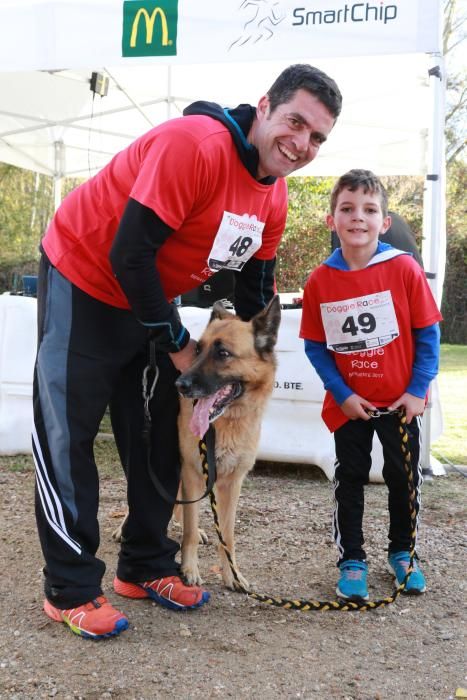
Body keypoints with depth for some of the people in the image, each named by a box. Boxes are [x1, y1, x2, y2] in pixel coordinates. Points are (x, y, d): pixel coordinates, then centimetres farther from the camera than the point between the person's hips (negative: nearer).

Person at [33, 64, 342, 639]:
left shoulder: (275, 197, -2)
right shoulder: (196, 144, -29)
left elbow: (254, 287, 11)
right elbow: (128, 253, -30)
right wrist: (176, 344, -20)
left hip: (152, 295, 9)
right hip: (83, 279, -8)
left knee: (158, 431, 11)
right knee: (67, 434, -5)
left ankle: (146, 568, 25)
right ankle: (71, 589, 6)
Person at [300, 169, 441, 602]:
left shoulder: (404, 268, -14)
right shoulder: (319, 280, -10)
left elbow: (427, 333, -8)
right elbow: (315, 345, -4)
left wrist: (418, 390, -11)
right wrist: (342, 394, -11)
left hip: (400, 400, 0)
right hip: (349, 403, 0)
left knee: (403, 477, 12)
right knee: (350, 478, 9)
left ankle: (401, 553, 33)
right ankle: (351, 561, 23)